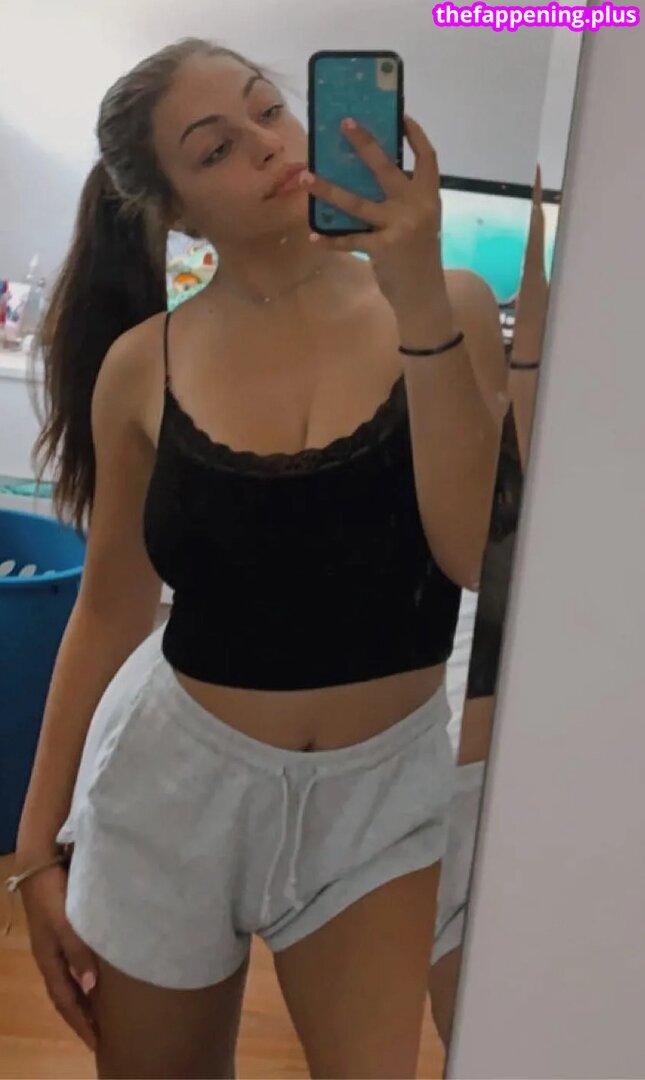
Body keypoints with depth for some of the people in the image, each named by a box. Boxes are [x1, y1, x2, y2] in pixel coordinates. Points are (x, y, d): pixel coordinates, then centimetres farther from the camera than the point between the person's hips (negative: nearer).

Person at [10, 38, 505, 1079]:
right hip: (178, 776, 2)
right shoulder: (145, 365, -6)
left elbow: (472, 555, -19)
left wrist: (419, 304, -26)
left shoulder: (446, 307, -8)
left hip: (382, 790, -1)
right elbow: (111, 609, 1)